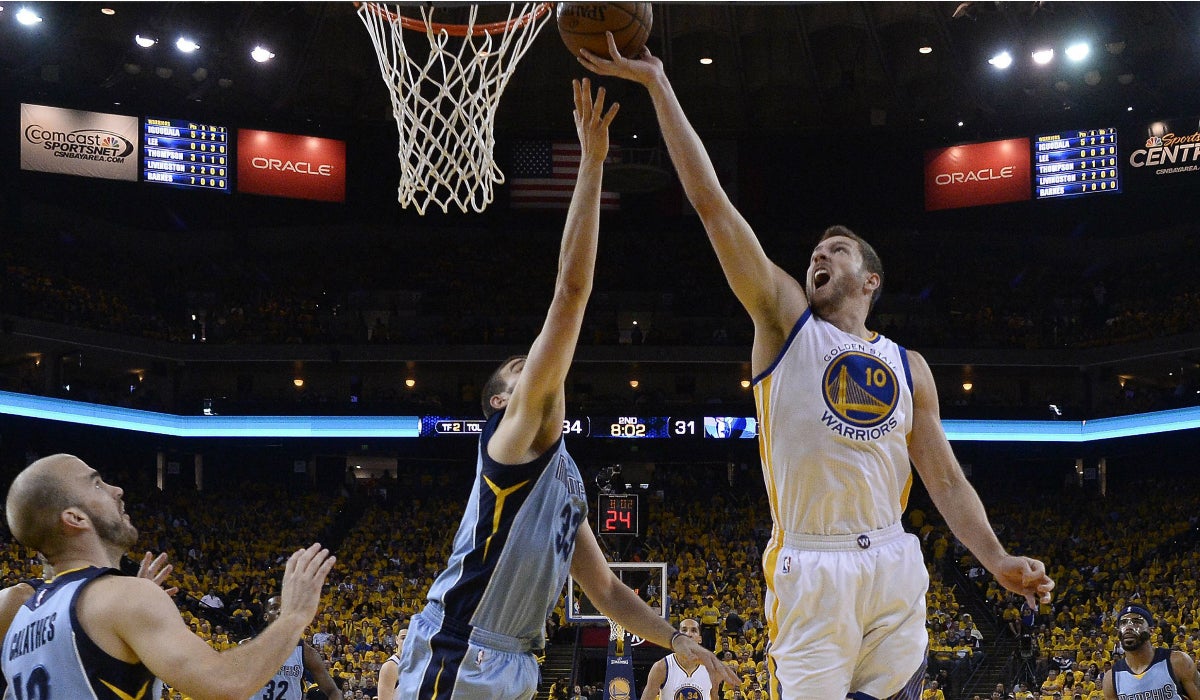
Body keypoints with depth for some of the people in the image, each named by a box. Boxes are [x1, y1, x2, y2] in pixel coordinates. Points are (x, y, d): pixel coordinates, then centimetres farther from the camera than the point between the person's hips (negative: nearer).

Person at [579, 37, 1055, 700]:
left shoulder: (909, 367, 17)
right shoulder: (787, 321, 7)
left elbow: (945, 478, 15)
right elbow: (710, 201, 1)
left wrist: (996, 560, -1)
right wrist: (656, 83, -3)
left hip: (895, 569, 3)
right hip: (811, 570, -3)